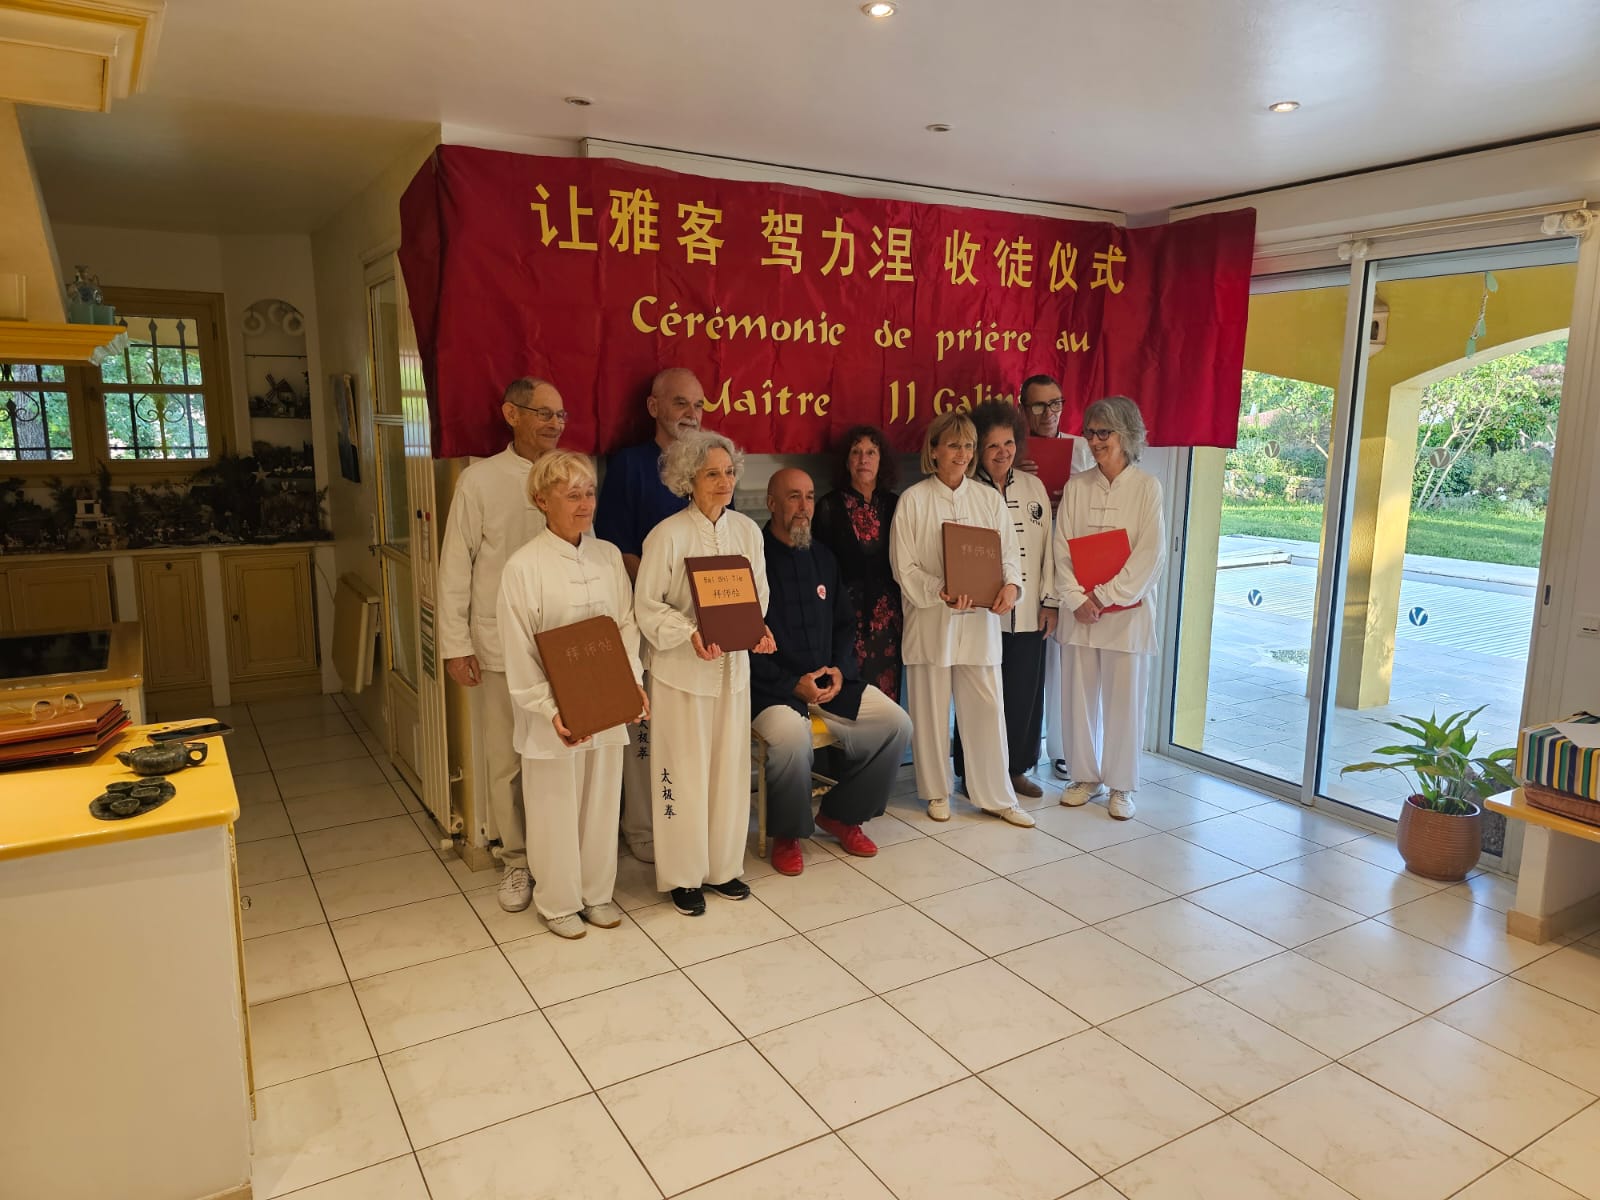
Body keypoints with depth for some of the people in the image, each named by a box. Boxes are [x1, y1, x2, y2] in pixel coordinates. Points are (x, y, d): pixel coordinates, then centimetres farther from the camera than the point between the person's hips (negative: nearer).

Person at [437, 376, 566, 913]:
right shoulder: (480, 480, -4)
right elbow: (455, 566, -2)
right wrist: (456, 645, -4)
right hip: (499, 646, -2)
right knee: (506, 762, 7)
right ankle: (517, 861, 24)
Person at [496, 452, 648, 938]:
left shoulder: (609, 555, 3)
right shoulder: (524, 566, -11)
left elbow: (626, 624, 7)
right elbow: (519, 652, -11)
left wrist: (634, 680, -6)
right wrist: (550, 710, -17)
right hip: (555, 711, -4)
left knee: (602, 800, 14)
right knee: (555, 808, 9)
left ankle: (597, 892, 33)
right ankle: (558, 902, 28)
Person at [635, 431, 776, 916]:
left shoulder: (747, 530, 2)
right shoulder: (668, 535, -12)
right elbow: (647, 604, -9)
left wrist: (758, 627, -9)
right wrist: (690, 634, -23)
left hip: (734, 666, 5)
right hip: (682, 670, -5)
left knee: (731, 768, 13)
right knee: (684, 773, 5)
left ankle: (724, 867, 31)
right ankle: (683, 876, 23)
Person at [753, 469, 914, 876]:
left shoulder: (822, 557, 13)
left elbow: (844, 623, 18)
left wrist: (839, 669, -1)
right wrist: (793, 685, -17)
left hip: (829, 680, 7)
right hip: (773, 687, -6)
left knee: (897, 723, -8)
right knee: (792, 737, -35)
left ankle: (840, 814, 12)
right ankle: (786, 834, -6)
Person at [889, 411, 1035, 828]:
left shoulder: (989, 498, 7)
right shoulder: (913, 500, -2)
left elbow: (1008, 553, 7)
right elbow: (904, 566, -6)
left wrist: (1011, 584, -14)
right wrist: (940, 593, -20)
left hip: (980, 619, 2)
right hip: (930, 619, -2)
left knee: (987, 707, 5)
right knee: (931, 709, 8)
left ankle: (996, 796, 18)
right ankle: (937, 791, 25)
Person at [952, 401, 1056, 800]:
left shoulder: (1033, 487, 8)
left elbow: (1048, 547, 9)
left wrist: (1050, 601, 6)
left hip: (1028, 614, 4)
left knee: (1025, 692, 11)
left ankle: (1016, 768, 27)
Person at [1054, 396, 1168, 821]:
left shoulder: (1146, 486, -3)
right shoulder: (1077, 485, 4)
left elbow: (1150, 555, -8)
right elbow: (1062, 548, 1)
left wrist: (1105, 597, -12)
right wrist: (1077, 599, -10)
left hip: (1126, 611, -2)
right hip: (1080, 610, 3)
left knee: (1123, 699, 4)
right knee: (1079, 695, 8)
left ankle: (1121, 785, 18)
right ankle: (1087, 777, 24)